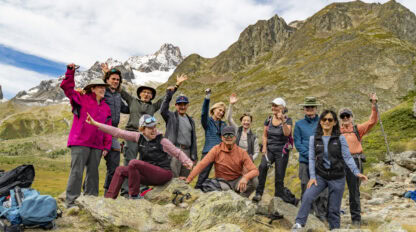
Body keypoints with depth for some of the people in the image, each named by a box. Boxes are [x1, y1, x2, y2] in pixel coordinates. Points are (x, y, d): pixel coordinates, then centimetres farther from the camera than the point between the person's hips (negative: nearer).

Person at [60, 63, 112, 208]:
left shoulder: (106, 108, 16)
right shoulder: (81, 99, 4)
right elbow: (67, 87, -4)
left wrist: (106, 146, 8)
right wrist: (70, 72, -15)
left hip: (97, 145, 5)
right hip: (80, 143, -5)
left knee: (93, 172, 11)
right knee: (77, 171, -5)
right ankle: (71, 200, 3)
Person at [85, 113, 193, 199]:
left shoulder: (162, 141, -10)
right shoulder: (139, 137, 2)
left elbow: (178, 153, -2)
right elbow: (118, 132, 2)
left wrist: (187, 162, -21)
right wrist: (95, 123, 1)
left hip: (163, 174, -6)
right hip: (149, 175, 6)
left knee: (133, 163, -24)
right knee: (121, 170, 0)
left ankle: (134, 196, -13)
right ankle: (109, 198, 2)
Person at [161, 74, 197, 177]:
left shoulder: (191, 120, 19)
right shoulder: (171, 117, 5)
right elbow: (166, 102, -10)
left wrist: (193, 156, 12)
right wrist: (176, 85, -17)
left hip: (187, 151, 5)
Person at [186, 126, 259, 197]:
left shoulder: (242, 152, -7)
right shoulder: (216, 149, -9)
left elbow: (255, 171, -14)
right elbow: (201, 165, -14)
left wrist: (245, 177, -37)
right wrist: (188, 180, -24)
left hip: (237, 181, 2)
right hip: (222, 181, -2)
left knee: (252, 181, -26)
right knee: (225, 189, -35)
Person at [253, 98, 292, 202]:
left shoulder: (288, 120, -3)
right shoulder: (268, 119, 7)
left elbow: (287, 133, -21)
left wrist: (283, 121, -31)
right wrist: (264, 147, -1)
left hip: (281, 151, -2)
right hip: (269, 149, 2)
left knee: (279, 176, 0)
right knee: (262, 166, -26)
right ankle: (258, 193, -24)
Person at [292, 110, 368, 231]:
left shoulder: (340, 138, -4)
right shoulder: (314, 138, 0)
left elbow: (347, 157, -5)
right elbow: (312, 158, -1)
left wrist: (357, 172, -17)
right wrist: (312, 176, -8)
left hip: (337, 178, -1)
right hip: (320, 176, 1)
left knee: (334, 209, 6)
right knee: (307, 196, -22)